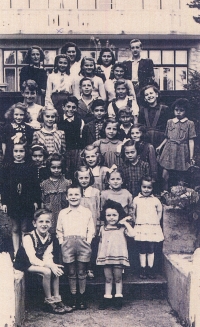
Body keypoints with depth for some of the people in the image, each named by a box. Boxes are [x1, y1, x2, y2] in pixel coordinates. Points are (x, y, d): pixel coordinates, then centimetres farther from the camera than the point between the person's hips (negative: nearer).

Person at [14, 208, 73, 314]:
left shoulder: (50, 238, -1)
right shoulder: (28, 237, -21)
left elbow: (47, 257, -8)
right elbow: (32, 259, -28)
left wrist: (52, 265, -31)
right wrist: (49, 265, -37)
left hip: (38, 263, 7)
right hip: (24, 264, -7)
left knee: (56, 270, -16)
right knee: (47, 271, -27)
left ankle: (57, 299, -8)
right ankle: (49, 302, -15)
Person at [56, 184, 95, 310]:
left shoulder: (87, 212, 6)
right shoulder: (63, 213, 11)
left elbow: (91, 230, 6)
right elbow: (59, 230, 15)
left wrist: (88, 242, -3)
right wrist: (62, 242, 4)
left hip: (82, 243, -1)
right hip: (68, 244, 1)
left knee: (82, 272, 3)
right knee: (71, 273, 5)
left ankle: (82, 298, 14)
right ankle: (73, 298, 14)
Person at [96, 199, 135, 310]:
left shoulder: (122, 228, -1)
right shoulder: (103, 229, 9)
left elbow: (132, 234, -18)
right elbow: (101, 243, 15)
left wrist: (126, 223, -12)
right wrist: (98, 256, 13)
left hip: (118, 256, -2)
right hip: (105, 257, 3)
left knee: (118, 278, 5)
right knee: (108, 278, 7)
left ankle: (118, 297, 14)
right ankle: (107, 298, 13)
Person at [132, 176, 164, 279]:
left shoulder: (155, 200, 4)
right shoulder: (136, 199, 2)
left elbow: (159, 212, 14)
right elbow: (133, 213, 9)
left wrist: (156, 222, 8)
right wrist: (136, 223, 4)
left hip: (153, 228, 1)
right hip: (140, 229, -1)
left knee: (151, 250, 5)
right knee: (142, 250, 3)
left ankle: (150, 269, 14)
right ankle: (143, 269, 10)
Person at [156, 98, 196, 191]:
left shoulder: (189, 123, -1)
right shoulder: (169, 122, 9)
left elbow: (191, 141, -2)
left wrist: (191, 157, -5)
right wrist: (160, 146, 9)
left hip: (182, 152, -2)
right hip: (169, 151, 2)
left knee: (181, 176, 5)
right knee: (165, 174, -4)